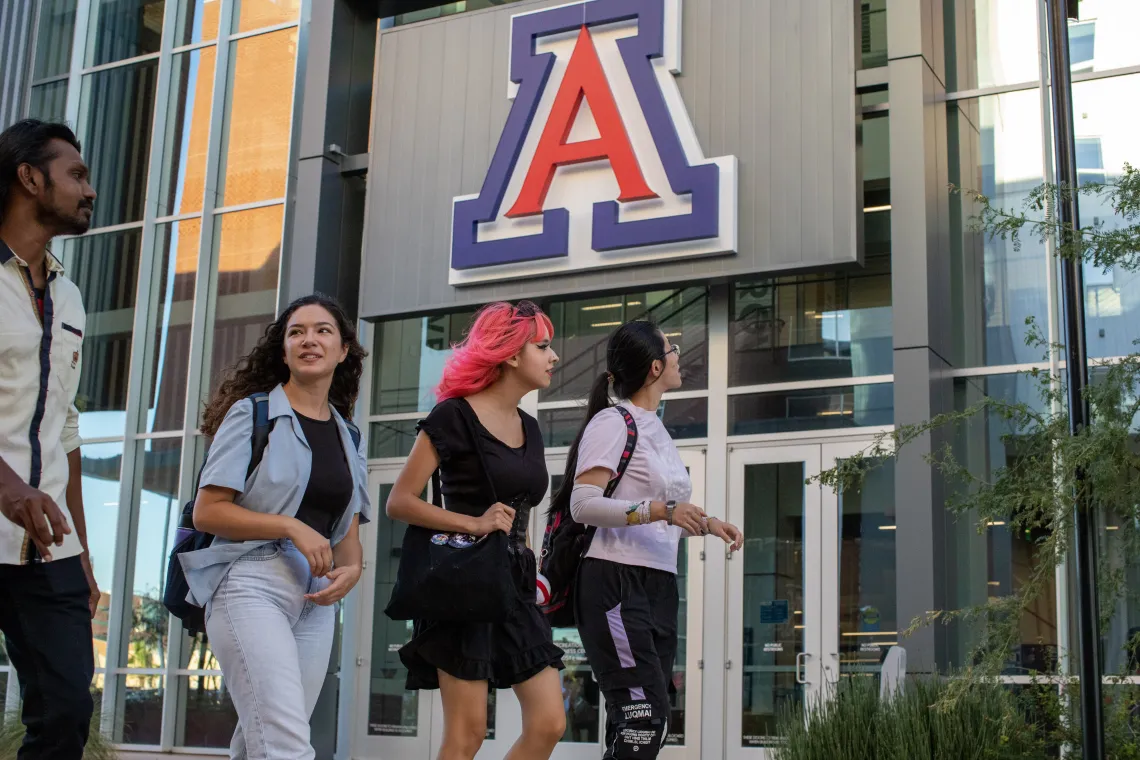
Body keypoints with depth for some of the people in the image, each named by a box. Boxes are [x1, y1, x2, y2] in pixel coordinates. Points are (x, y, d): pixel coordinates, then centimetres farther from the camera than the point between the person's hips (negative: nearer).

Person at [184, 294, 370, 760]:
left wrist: (352, 569, -5)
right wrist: (291, 527, -15)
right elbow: (207, 512, -6)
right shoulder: (253, 414, 0)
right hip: (253, 586, -6)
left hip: (316, 600, 6)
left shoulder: (347, 438, 17)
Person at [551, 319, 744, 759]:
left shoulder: (656, 429, 21)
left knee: (644, 723, 5)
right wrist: (661, 510, -25)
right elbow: (582, 505, -16)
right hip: (616, 581, -9)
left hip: (659, 587, 9)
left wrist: (707, 524, 14)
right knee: (644, 718, -19)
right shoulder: (612, 422, -5)